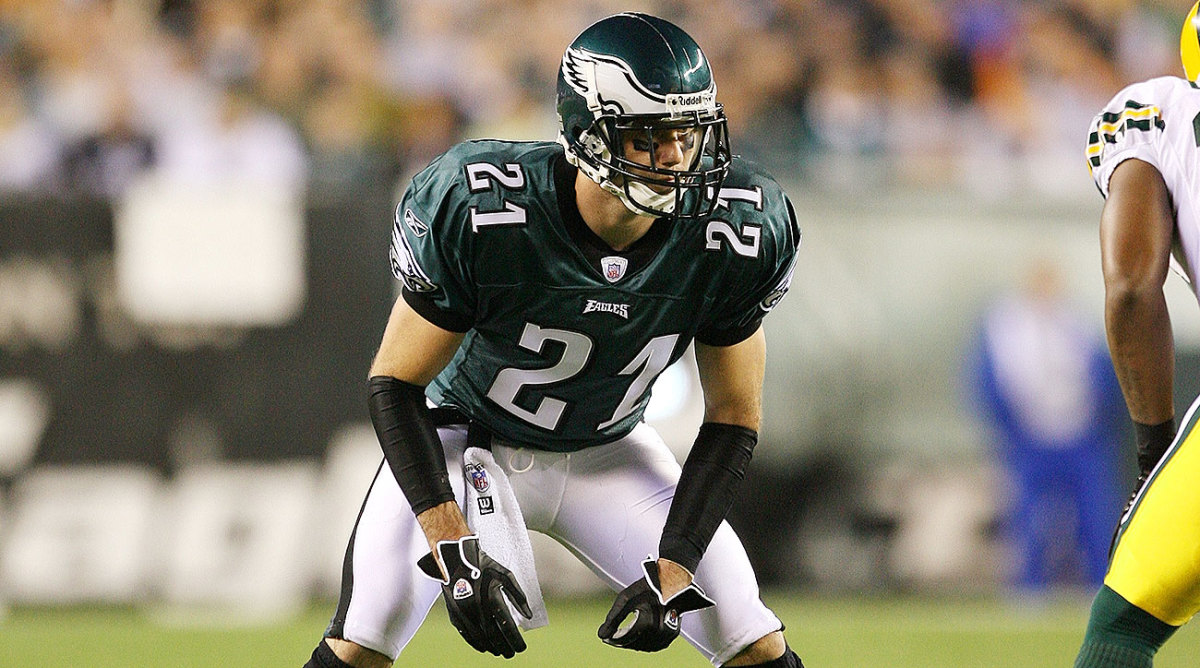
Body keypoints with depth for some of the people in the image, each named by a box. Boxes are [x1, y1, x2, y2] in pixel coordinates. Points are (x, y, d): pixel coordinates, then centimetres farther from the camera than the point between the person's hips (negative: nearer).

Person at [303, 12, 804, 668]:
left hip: (606, 454, 3)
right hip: (466, 438, -3)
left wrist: (671, 573, -19)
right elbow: (395, 383, -21)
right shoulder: (478, 210, -32)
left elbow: (731, 418, -10)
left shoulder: (733, 232, -23)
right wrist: (454, 551, -31)